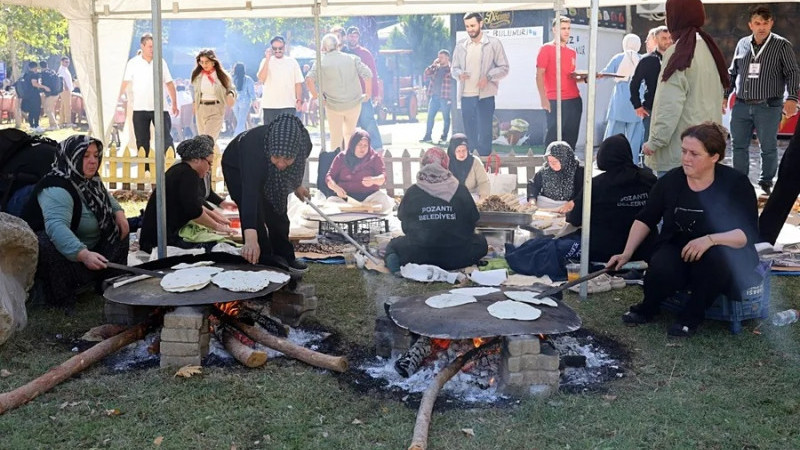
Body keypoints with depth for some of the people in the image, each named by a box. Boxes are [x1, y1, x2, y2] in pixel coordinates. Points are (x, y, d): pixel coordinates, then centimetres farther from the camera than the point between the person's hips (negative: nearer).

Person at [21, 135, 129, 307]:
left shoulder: (89, 181, 1)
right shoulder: (57, 190, -28)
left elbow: (105, 197, 24)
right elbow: (56, 227, -45)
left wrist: (118, 212, 1)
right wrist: (83, 254, -58)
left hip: (89, 250, 9)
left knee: (119, 228, 9)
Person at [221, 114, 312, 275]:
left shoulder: (303, 144, -34)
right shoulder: (256, 150, -49)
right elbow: (250, 194, -59)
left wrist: (297, 185, 10)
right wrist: (251, 239, -69)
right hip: (237, 168, -4)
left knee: (278, 213, 10)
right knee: (255, 214, -17)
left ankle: (285, 258, 27)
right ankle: (264, 262, -4)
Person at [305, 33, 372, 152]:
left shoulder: (320, 62, -1)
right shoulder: (352, 58, 2)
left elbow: (309, 79, -14)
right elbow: (367, 74, -6)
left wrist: (316, 96, -4)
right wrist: (368, 94, 2)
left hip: (333, 106, -1)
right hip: (354, 104, 2)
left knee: (336, 137, 10)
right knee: (350, 133, 20)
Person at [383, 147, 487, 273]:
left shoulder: (412, 192, -1)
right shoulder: (461, 190, -1)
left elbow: (402, 218, 12)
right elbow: (473, 220, 9)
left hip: (417, 256, 1)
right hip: (455, 257, -1)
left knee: (393, 246, 30)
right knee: (481, 241, 27)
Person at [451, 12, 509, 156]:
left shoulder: (494, 43, 0)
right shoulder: (460, 45, 9)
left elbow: (504, 68, 0)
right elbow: (454, 68, 13)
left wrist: (488, 77, -16)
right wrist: (459, 74, -10)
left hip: (485, 95, -3)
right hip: (466, 95, 3)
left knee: (485, 132, -3)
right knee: (469, 132, 8)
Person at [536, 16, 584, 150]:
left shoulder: (572, 52, 18)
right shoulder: (546, 49, 1)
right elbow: (539, 75, -5)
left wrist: (582, 78, 4)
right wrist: (543, 98, -15)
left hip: (575, 100, 6)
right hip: (554, 101, -6)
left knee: (571, 138, 6)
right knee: (553, 136, -6)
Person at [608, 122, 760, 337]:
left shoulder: (736, 183, -14)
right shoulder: (671, 180, -5)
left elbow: (748, 233, -20)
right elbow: (645, 219, 3)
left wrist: (710, 240, -36)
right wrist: (627, 253, -6)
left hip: (724, 257, -1)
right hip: (677, 250, 2)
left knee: (716, 258, -37)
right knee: (660, 269, -32)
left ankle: (693, 314, -12)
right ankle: (648, 308, 3)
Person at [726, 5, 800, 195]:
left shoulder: (782, 45, -2)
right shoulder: (742, 44, 9)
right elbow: (732, 73, 18)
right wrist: (725, 95, 15)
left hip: (768, 107, -3)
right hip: (741, 106, 4)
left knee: (768, 147, 4)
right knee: (739, 145, 7)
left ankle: (766, 183, 18)